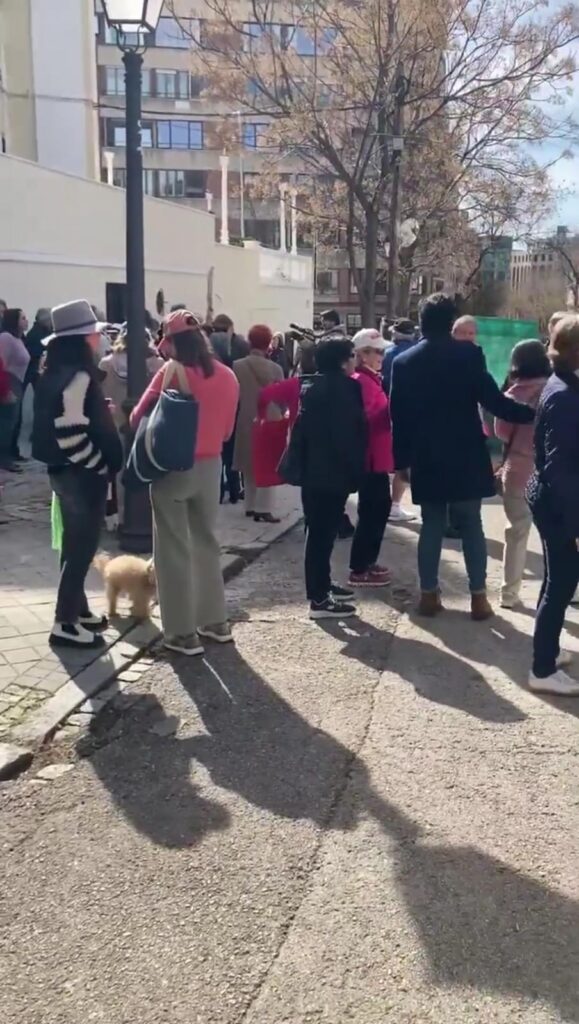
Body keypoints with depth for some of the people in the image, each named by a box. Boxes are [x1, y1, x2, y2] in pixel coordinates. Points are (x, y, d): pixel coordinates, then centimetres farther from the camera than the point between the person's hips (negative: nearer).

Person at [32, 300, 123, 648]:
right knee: (81, 547, -1)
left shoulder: (60, 372, 11)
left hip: (68, 471, 10)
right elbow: (72, 435, -27)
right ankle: (65, 623, 6)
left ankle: (77, 609, 31)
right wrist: (102, 466, -15)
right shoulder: (76, 377, -20)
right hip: (81, 474, -10)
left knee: (76, 545, 18)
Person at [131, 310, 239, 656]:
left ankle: (183, 633, 7)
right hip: (210, 467, 5)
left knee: (174, 548, 3)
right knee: (207, 542, 18)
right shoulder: (228, 376, 1)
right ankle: (215, 621, 25)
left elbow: (139, 417, -12)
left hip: (173, 468, -5)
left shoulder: (172, 372, -13)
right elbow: (226, 430, 9)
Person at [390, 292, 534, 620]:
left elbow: (398, 415, 3)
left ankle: (429, 593, 11)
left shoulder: (404, 362, 1)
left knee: (432, 526, 10)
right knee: (472, 526, 7)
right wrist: (533, 413, 0)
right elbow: (494, 401, -13)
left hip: (426, 459, 2)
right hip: (466, 457, -2)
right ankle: (479, 596, 8)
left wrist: (402, 458, 11)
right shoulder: (469, 354, -8)